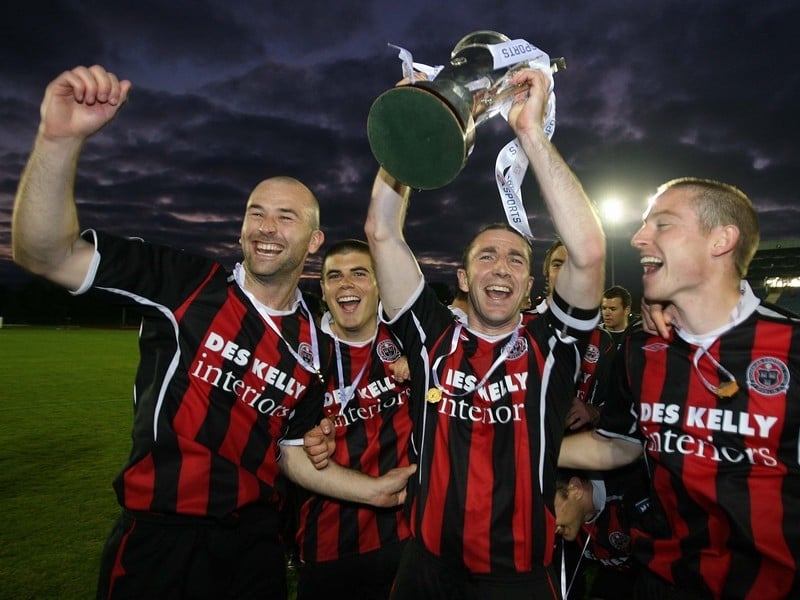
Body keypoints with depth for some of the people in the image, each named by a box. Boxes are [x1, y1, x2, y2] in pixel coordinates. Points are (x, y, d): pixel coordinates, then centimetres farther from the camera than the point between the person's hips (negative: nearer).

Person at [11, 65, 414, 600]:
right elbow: (43, 254, -19)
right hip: (157, 539, -3)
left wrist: (376, 490, -2)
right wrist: (61, 137, -33)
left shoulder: (312, 347, -1)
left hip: (254, 541, 3)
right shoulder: (186, 284, -11)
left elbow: (292, 451, 7)